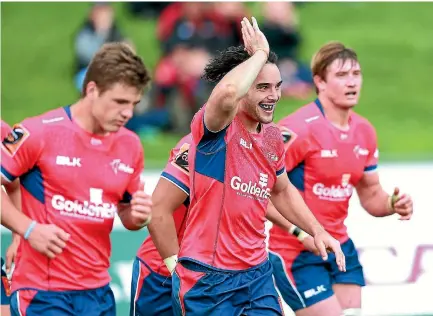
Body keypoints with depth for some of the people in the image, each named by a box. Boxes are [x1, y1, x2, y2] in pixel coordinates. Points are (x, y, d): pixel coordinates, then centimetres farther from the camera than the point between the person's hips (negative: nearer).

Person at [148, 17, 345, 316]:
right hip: (209, 280, -7)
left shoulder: (273, 138, 9)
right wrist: (260, 53, -21)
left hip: (258, 274, 7)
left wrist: (317, 231, 17)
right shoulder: (217, 127, -13)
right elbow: (227, 93, -38)